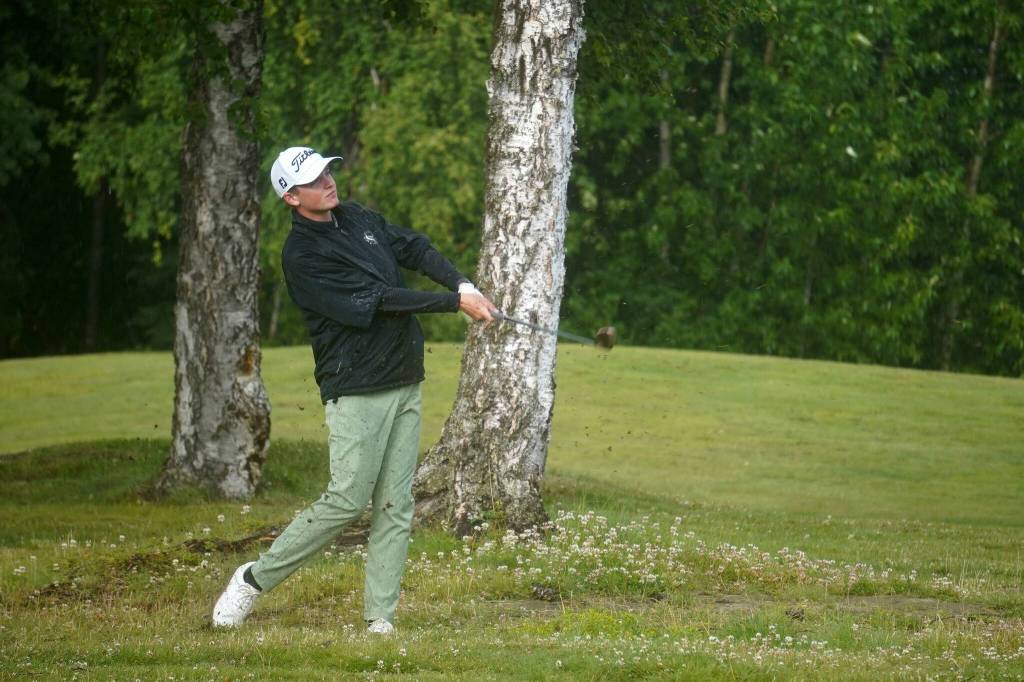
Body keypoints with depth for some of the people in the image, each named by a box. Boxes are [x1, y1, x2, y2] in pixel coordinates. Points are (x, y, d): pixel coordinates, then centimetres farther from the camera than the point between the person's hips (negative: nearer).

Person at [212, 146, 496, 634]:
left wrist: (464, 284, -7)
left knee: (396, 507, 1)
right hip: (357, 390, -7)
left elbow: (415, 248, 12)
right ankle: (256, 578, 3)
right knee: (347, 500, -11)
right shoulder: (302, 256, -14)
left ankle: (380, 617, 1)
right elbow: (375, 303, -20)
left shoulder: (357, 218, 12)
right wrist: (455, 303, -19)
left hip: (405, 386, 7)